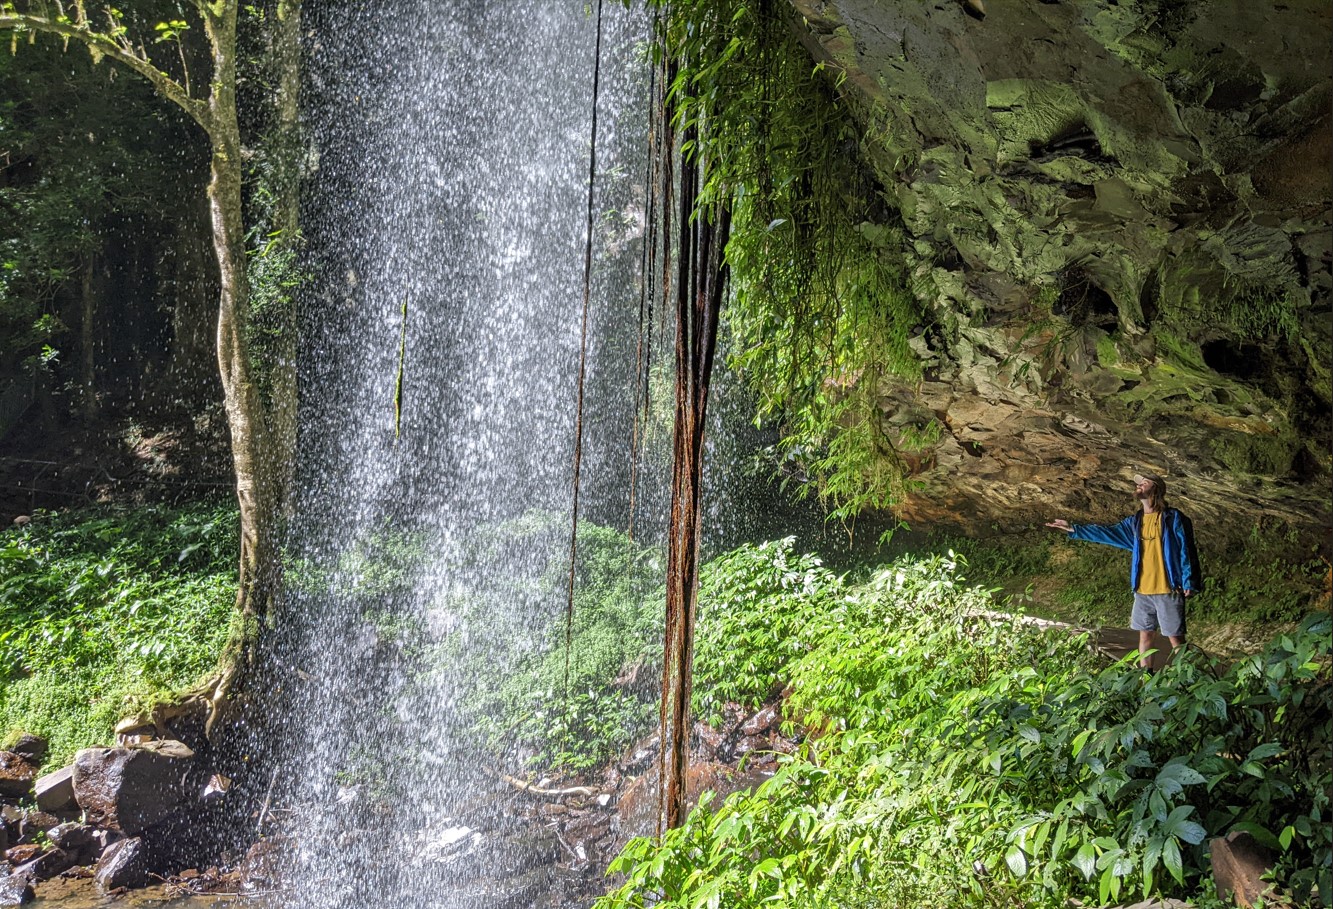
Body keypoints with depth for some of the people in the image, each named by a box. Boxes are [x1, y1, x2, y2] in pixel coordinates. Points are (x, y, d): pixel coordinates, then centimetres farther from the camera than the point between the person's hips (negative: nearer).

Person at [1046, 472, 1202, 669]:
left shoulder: (1172, 518, -6)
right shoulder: (1135, 521, 12)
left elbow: (1186, 552, -6)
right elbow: (1107, 532, 13)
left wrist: (1189, 583, -10)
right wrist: (1074, 529, 7)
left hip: (1168, 590, -6)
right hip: (1142, 590, 6)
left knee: (1175, 637, -3)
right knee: (1144, 634, 11)